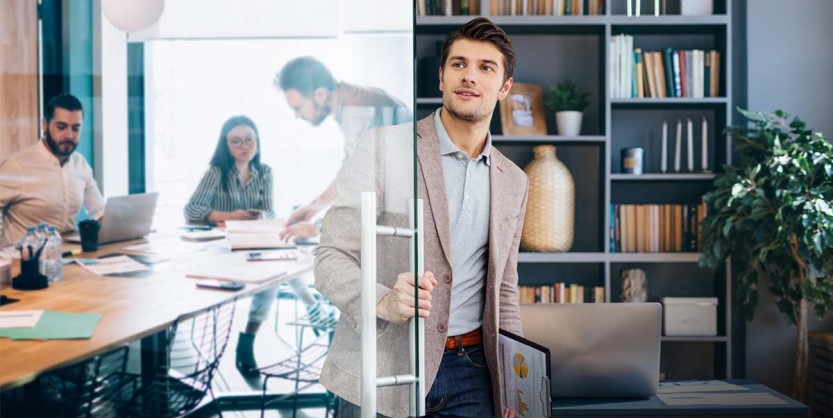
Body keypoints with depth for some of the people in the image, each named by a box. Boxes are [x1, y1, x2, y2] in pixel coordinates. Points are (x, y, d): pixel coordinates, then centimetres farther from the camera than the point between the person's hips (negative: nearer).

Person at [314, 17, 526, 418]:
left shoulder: (513, 182, 9)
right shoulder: (384, 145, -7)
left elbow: (502, 292, 14)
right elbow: (331, 258, -10)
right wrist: (382, 302, -28)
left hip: (471, 373, 4)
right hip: (381, 371, -4)